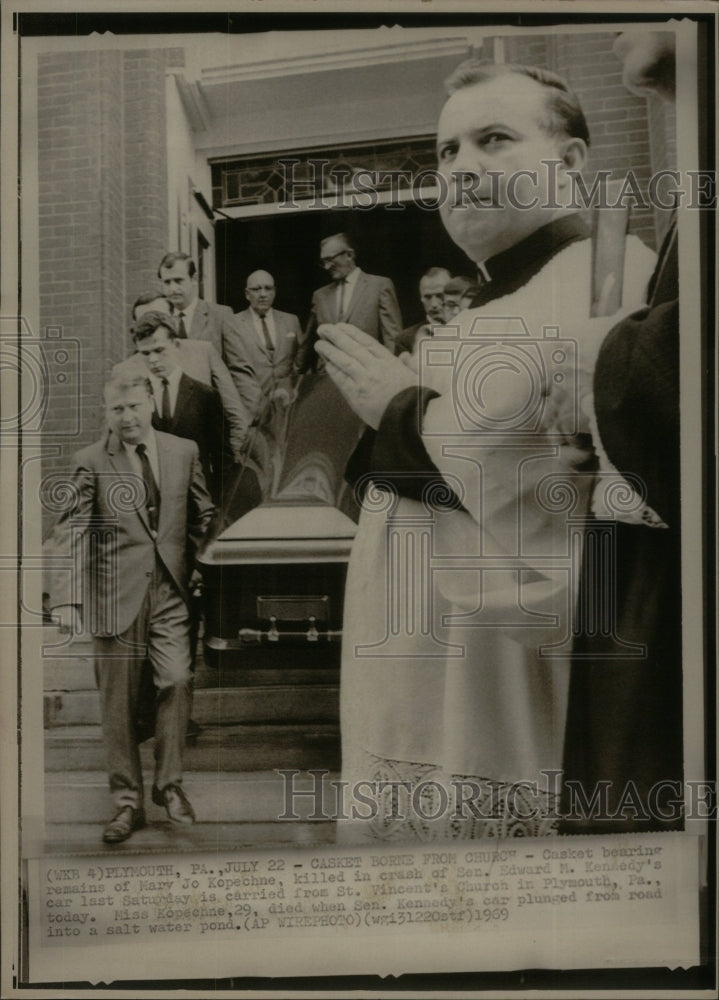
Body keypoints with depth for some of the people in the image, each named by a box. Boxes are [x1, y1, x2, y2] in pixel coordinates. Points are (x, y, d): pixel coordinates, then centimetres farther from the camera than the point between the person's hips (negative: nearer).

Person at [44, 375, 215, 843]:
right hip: (116, 593, -2)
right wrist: (66, 599, -14)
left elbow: (204, 516, 18)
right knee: (118, 701, 4)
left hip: (171, 591, 2)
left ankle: (169, 784, 12)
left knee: (177, 681, -9)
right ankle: (127, 802, 18)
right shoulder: (92, 461, -1)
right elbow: (69, 533, -5)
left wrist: (201, 569, 9)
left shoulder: (184, 451, 7)